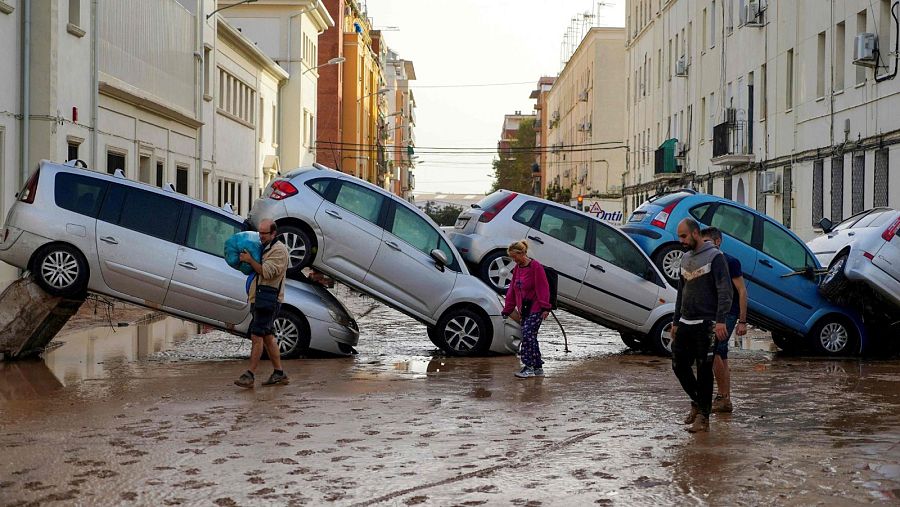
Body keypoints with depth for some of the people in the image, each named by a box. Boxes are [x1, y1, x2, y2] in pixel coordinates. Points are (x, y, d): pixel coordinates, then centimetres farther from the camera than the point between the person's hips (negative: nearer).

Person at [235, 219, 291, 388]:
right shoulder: (265, 248, 22)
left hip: (269, 299, -10)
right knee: (268, 337, 11)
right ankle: (279, 373, 16)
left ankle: (250, 375, -13)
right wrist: (246, 261, 13)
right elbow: (258, 272, 29)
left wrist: (250, 260, -16)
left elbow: (267, 272, -19)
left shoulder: (279, 250, -9)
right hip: (259, 298, 10)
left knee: (257, 336, -13)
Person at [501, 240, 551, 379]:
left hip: (535, 309, -8)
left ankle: (529, 367, -12)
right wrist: (507, 310, 16)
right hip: (523, 310, 8)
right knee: (530, 337, 8)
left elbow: (542, 288, -14)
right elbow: (512, 290, 17)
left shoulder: (535, 267, -11)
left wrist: (545, 308, -18)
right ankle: (538, 368, 15)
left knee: (527, 334, -15)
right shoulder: (517, 268, 13)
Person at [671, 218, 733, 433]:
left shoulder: (715, 256, -7)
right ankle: (697, 402, 27)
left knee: (704, 370, -3)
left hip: (705, 324, -7)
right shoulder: (685, 258, 16)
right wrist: (676, 322, 20)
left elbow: (724, 291, -14)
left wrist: (720, 320, -23)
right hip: (685, 324, 7)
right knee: (679, 365, 7)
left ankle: (703, 417, 2)